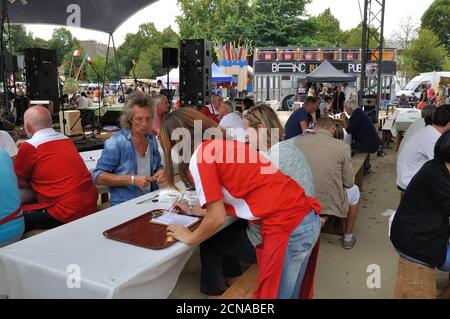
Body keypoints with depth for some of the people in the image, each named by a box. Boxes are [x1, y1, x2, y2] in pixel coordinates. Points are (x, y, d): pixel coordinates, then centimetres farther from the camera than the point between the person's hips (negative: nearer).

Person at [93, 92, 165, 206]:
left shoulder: (152, 140, 9)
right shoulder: (116, 142, -9)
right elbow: (98, 176, -11)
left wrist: (161, 172, 1)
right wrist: (132, 180, -18)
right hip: (124, 205, -6)